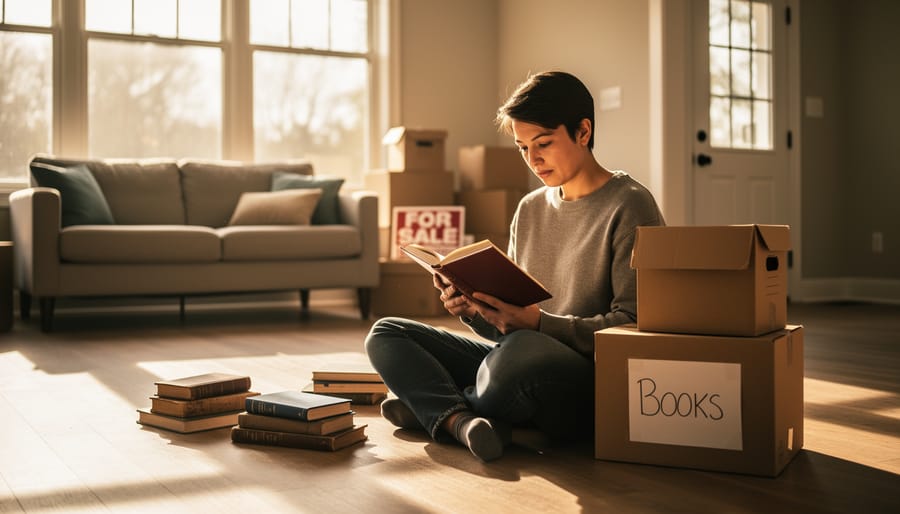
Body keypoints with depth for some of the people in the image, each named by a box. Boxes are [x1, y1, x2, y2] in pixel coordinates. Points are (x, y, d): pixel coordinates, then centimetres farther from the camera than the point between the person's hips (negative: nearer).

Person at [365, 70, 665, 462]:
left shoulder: (629, 206, -5)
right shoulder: (530, 209, 15)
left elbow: (634, 324, -13)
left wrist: (539, 322, -22)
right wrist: (474, 310, -7)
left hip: (595, 380, -7)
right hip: (521, 353, 7)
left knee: (518, 352, -41)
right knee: (386, 334, -1)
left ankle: (435, 408, -10)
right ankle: (461, 420, -27)